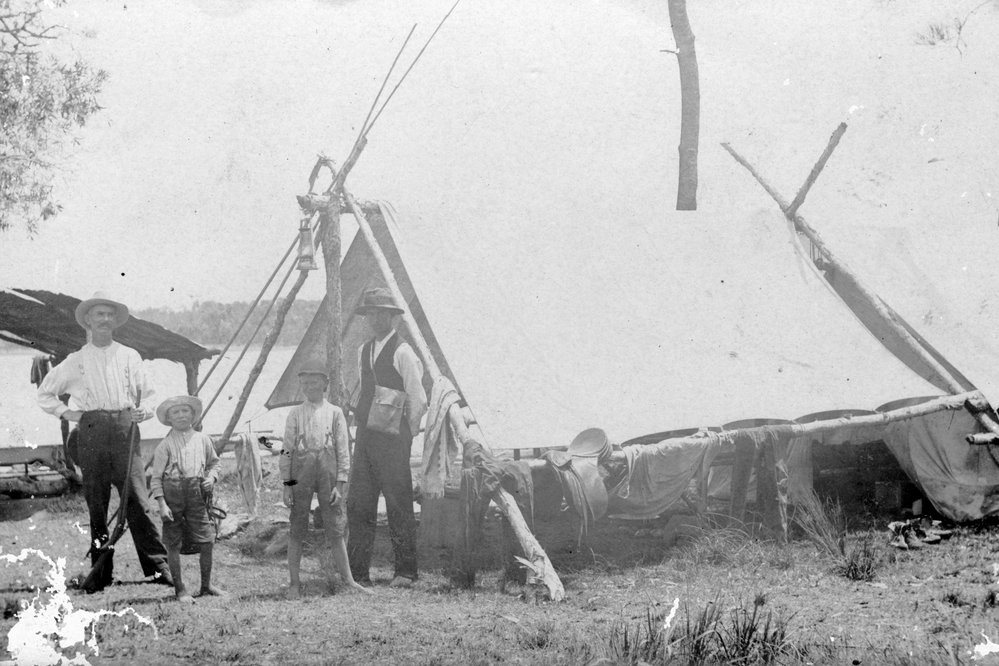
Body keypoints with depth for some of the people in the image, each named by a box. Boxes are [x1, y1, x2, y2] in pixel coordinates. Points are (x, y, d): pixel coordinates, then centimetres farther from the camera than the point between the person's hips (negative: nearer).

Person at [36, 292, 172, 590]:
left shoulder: (129, 356, 15)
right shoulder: (76, 361, 13)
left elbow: (147, 393, 20)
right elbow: (45, 393, 22)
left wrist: (144, 410, -1)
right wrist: (66, 412, 7)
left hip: (125, 428, 0)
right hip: (91, 430, 0)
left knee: (138, 498, -8)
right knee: (96, 504, 1)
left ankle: (157, 566, -8)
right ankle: (100, 573, 6)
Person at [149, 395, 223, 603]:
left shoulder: (202, 439, 11)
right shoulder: (165, 445, 1)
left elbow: (213, 462, 24)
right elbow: (156, 477, 0)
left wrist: (211, 477, 3)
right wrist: (161, 504, -8)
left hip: (196, 493, 3)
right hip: (172, 493, -3)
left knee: (207, 541, 0)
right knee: (173, 543, 1)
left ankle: (206, 586, 17)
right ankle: (179, 589, 11)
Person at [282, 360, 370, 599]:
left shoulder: (334, 413, 6)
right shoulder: (295, 414, 6)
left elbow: (343, 451, 4)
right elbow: (287, 450, 5)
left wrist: (340, 485, -2)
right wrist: (287, 485, 0)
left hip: (328, 470, 0)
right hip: (301, 471, 0)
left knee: (334, 528, 2)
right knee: (297, 528, 2)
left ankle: (348, 580, 9)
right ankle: (294, 583, 9)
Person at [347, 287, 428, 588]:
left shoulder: (402, 352, -9)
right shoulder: (364, 351, 15)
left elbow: (418, 400, -8)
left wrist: (406, 435, -2)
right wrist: (362, 423, 17)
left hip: (392, 438, -7)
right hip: (365, 434, 7)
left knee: (399, 506, -3)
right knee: (358, 504, 4)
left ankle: (405, 572, 4)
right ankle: (357, 572, 8)